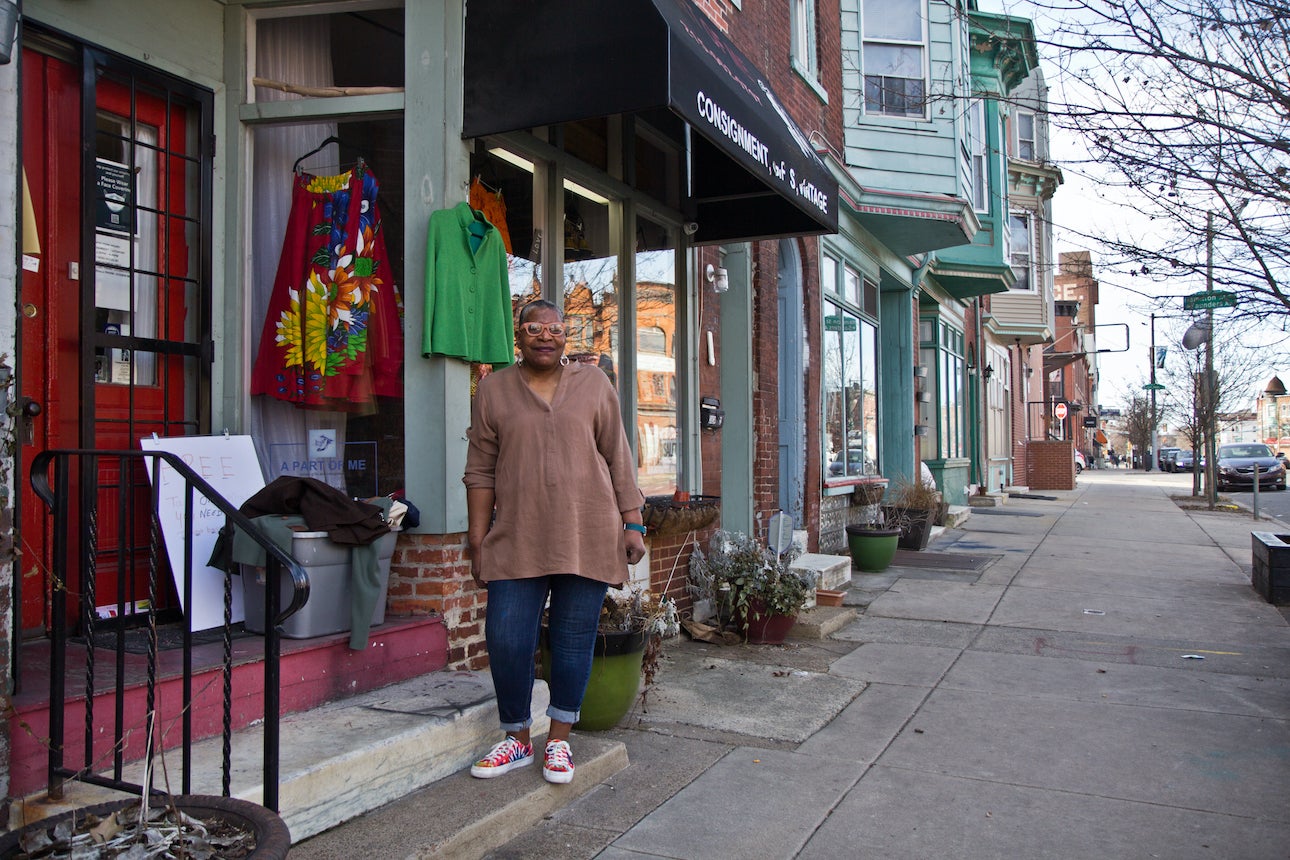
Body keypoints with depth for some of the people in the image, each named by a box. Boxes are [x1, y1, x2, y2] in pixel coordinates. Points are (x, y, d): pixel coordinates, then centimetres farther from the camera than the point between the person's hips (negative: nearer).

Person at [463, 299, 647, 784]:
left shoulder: (593, 384, 8)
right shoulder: (494, 390, 8)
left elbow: (619, 459, 7)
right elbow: (481, 470, 7)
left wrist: (633, 523, 2)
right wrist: (477, 539, 2)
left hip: (586, 536, 0)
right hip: (517, 540, 1)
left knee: (574, 639, 5)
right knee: (506, 639, -3)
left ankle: (559, 741, 21)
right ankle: (517, 739, 18)